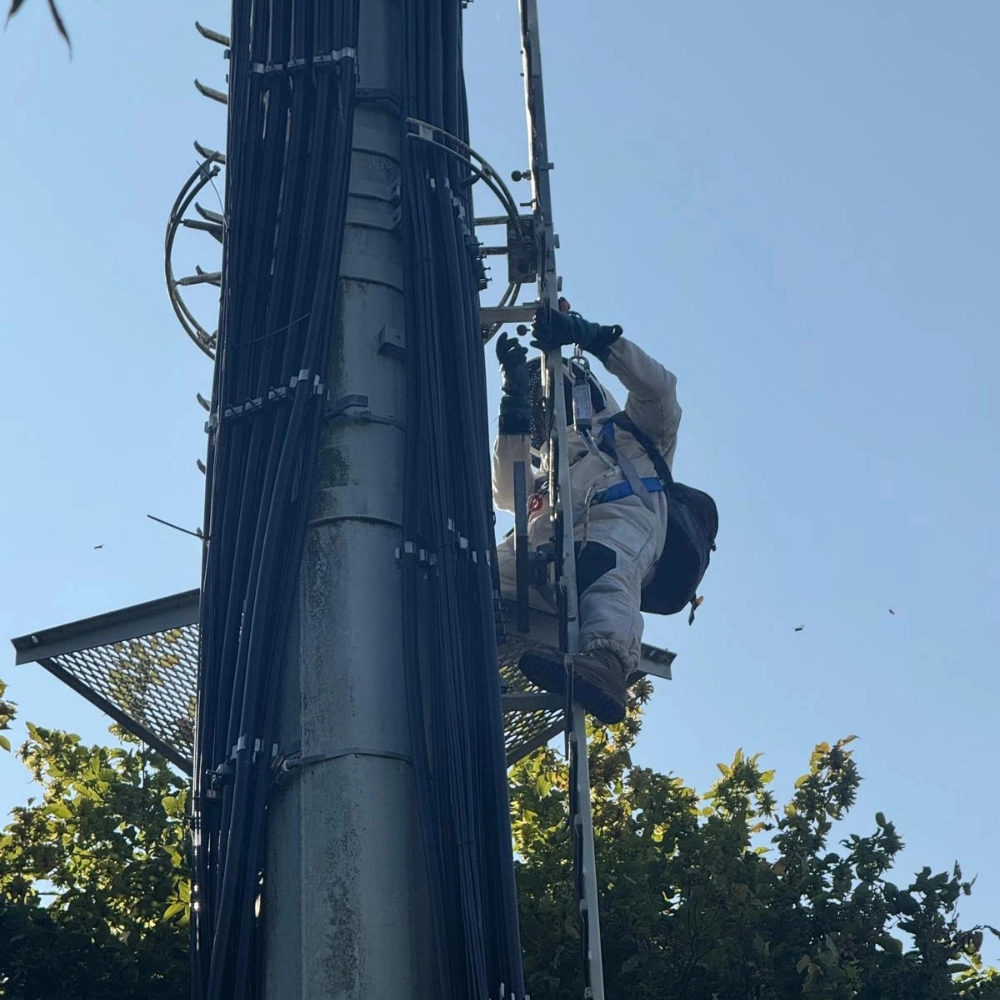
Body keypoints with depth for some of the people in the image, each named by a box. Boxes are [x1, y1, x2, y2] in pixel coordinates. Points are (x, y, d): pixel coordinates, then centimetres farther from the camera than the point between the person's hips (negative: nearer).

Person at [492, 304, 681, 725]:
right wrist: (515, 402, 15)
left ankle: (606, 663, -69)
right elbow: (506, 494, 21)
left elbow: (659, 387, 14)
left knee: (604, 566, -41)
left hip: (620, 517, -4)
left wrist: (592, 337, 8)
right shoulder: (543, 461, 46)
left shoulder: (629, 432, 37)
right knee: (491, 570, -28)